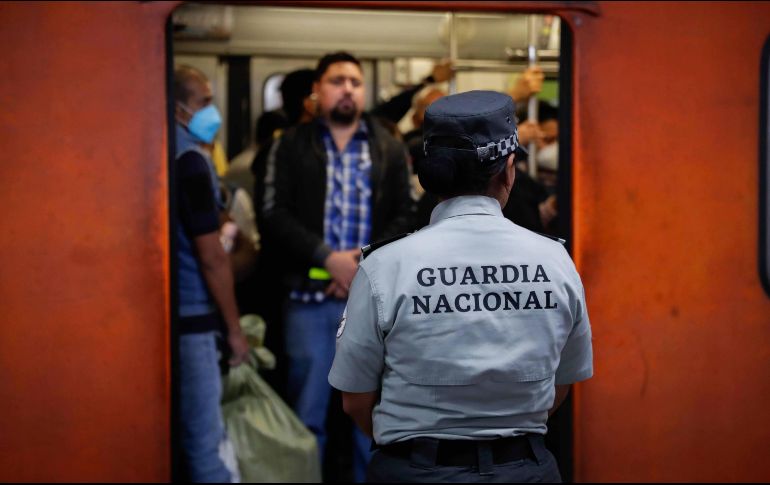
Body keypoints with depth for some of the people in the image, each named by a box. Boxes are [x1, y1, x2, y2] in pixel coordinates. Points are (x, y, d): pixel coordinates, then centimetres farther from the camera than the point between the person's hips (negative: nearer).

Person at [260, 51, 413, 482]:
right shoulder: (293, 145, 5)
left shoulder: (390, 149, 10)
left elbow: (403, 217, 4)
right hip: (310, 292, -1)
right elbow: (275, 215, -4)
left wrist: (367, 264, -11)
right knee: (308, 408, 6)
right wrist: (328, 257, -14)